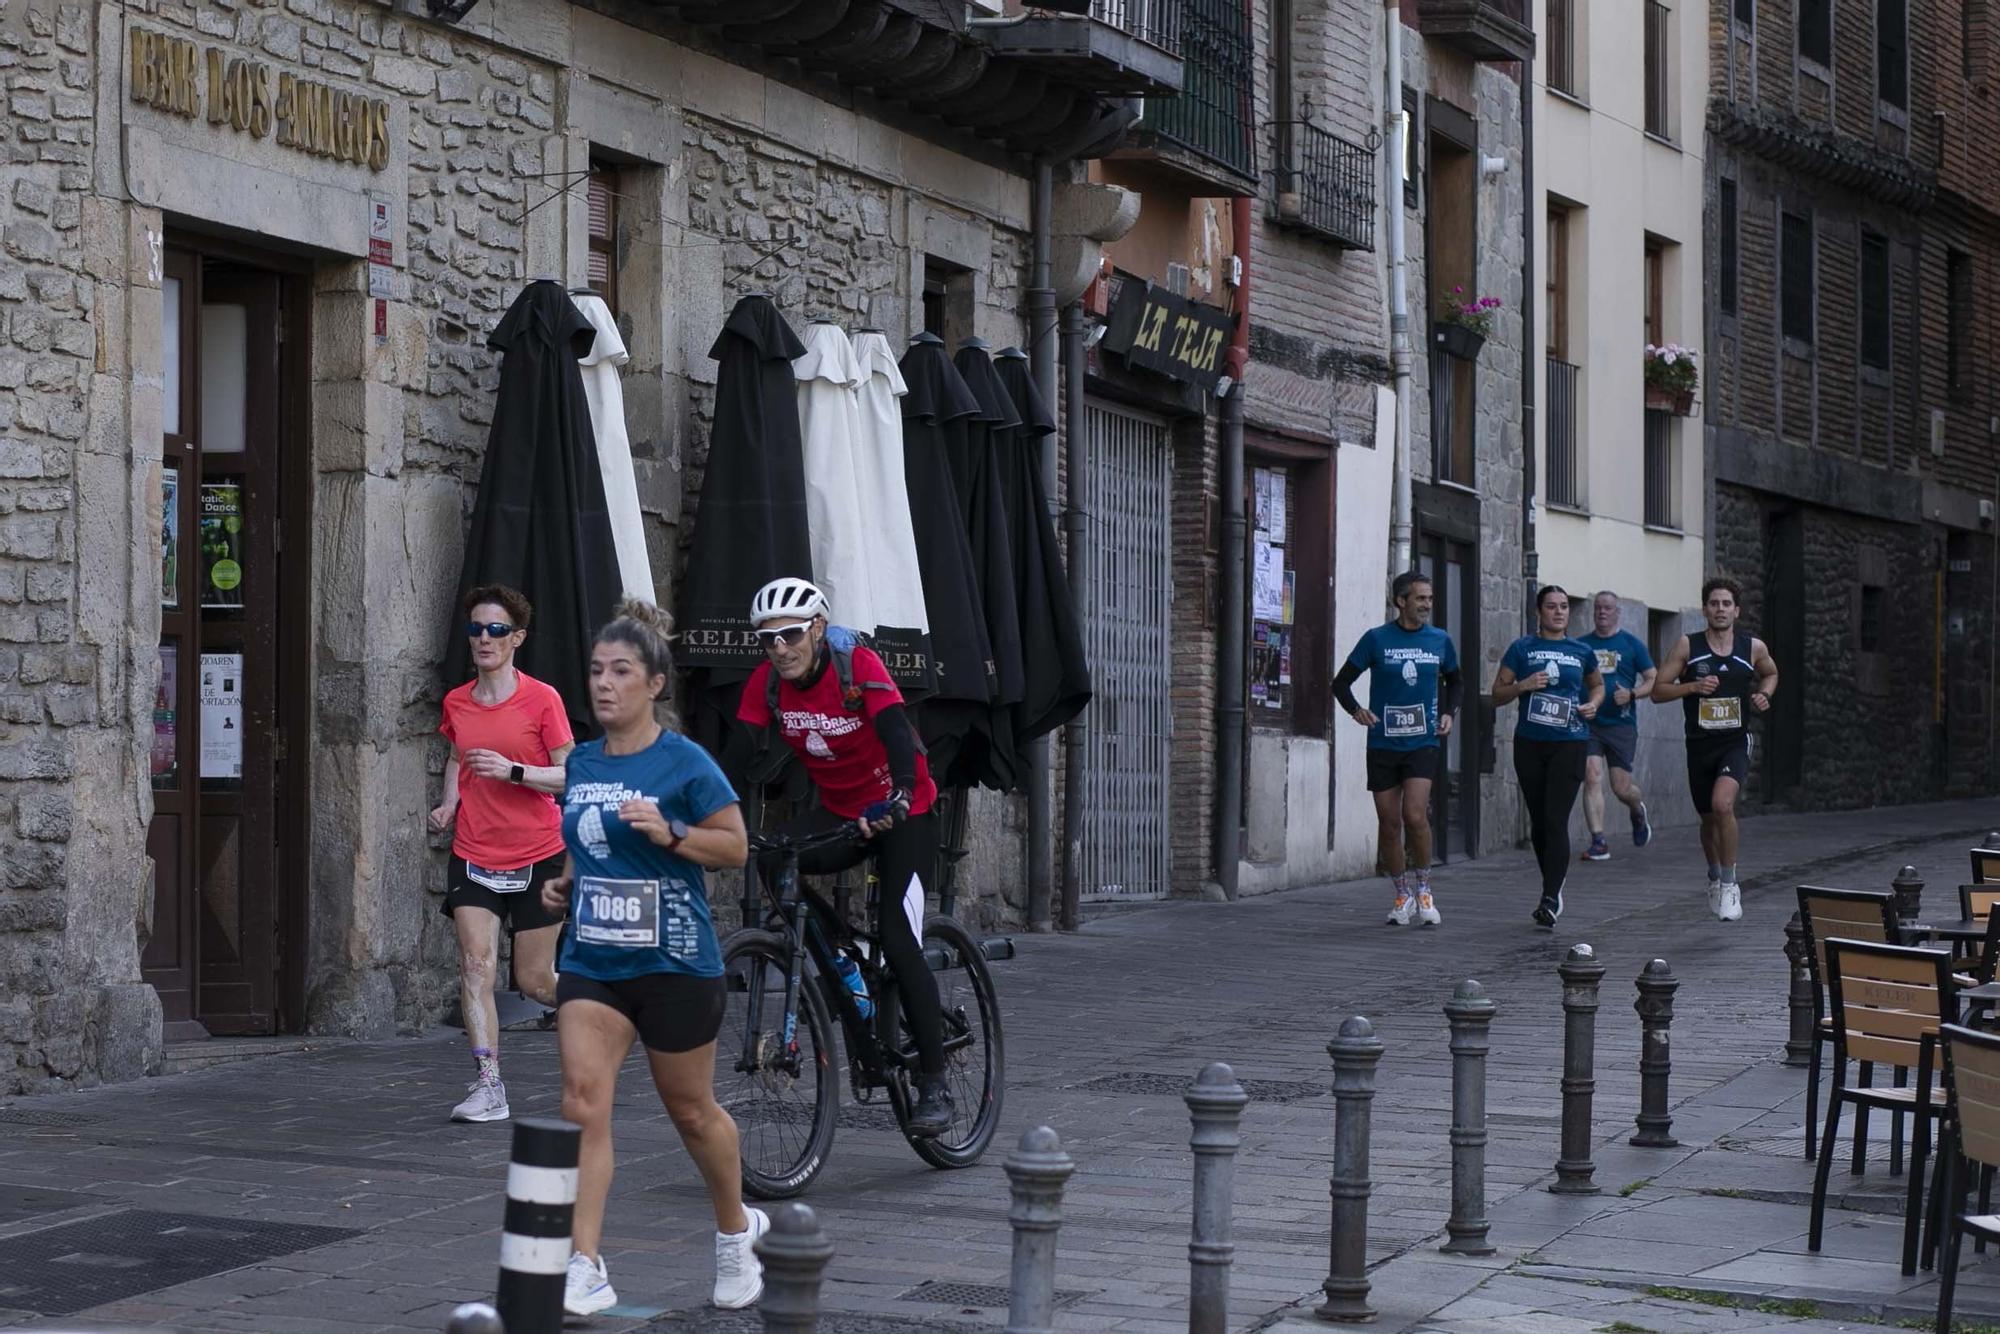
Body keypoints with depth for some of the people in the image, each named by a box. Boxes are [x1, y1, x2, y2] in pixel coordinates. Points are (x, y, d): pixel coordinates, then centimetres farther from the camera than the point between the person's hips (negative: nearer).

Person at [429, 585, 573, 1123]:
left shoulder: (541, 699, -8)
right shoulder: (457, 703, 6)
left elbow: (569, 776, -9)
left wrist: (512, 770, -23)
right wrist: (448, 805, 7)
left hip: (537, 857, -3)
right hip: (473, 856, 3)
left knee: (535, 981, 3)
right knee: (475, 963, -13)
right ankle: (488, 1085, -11)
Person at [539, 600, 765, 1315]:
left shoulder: (684, 762, -9)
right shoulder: (582, 762, 8)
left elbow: (736, 846, -6)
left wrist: (669, 833, -21)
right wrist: (565, 881, 5)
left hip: (673, 962, -4)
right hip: (592, 960, 4)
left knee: (690, 1110, 11)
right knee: (582, 1099, -13)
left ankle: (736, 1231, 37)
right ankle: (585, 1270, -15)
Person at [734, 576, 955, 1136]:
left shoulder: (859, 666, -22)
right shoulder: (767, 682, -9)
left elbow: (897, 733, -36)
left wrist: (900, 797, -54)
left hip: (902, 814, -5)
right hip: (840, 813, 5)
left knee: (898, 940, -15)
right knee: (776, 863, -25)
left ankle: (933, 1084, -6)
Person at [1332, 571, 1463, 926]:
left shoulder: (1440, 640, 5)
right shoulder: (1377, 639, -1)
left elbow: (1454, 681, 23)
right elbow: (1342, 682, 5)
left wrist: (1449, 713, 7)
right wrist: (1356, 711, -12)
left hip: (1423, 742, 0)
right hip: (1383, 744, 0)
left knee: (1415, 816, -17)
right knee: (1389, 823, 4)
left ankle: (1424, 889, 1)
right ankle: (1402, 896, 20)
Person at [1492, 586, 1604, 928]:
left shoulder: (1581, 652, 9)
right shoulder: (1522, 649, 5)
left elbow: (1597, 684, 26)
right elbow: (1497, 694, 6)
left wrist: (1593, 704, 5)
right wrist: (1523, 685, -12)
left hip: (1569, 743, -1)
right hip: (1529, 743, 1)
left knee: (1556, 820, -12)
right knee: (1539, 821, 7)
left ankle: (1550, 897, -14)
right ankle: (1553, 890, 23)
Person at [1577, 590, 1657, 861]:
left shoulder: (1631, 644, 4)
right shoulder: (1581, 645, 10)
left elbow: (1654, 681, 4)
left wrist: (1631, 694, -14)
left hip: (1621, 724, -2)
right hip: (1588, 724, 2)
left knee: (1621, 786, -1)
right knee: (1592, 778, -13)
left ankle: (1638, 811, 35)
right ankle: (1598, 842, -11)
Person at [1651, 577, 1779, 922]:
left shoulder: (1753, 648, 0)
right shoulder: (1687, 646, -3)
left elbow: (1770, 673, 23)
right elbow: (1658, 690, -3)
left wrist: (1764, 694, 2)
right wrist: (1693, 686, -17)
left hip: (1736, 742, -1)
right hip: (1700, 743, 2)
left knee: (1723, 804, -26)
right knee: (1708, 818, 14)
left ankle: (1729, 882, -12)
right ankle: (1714, 877, 41)